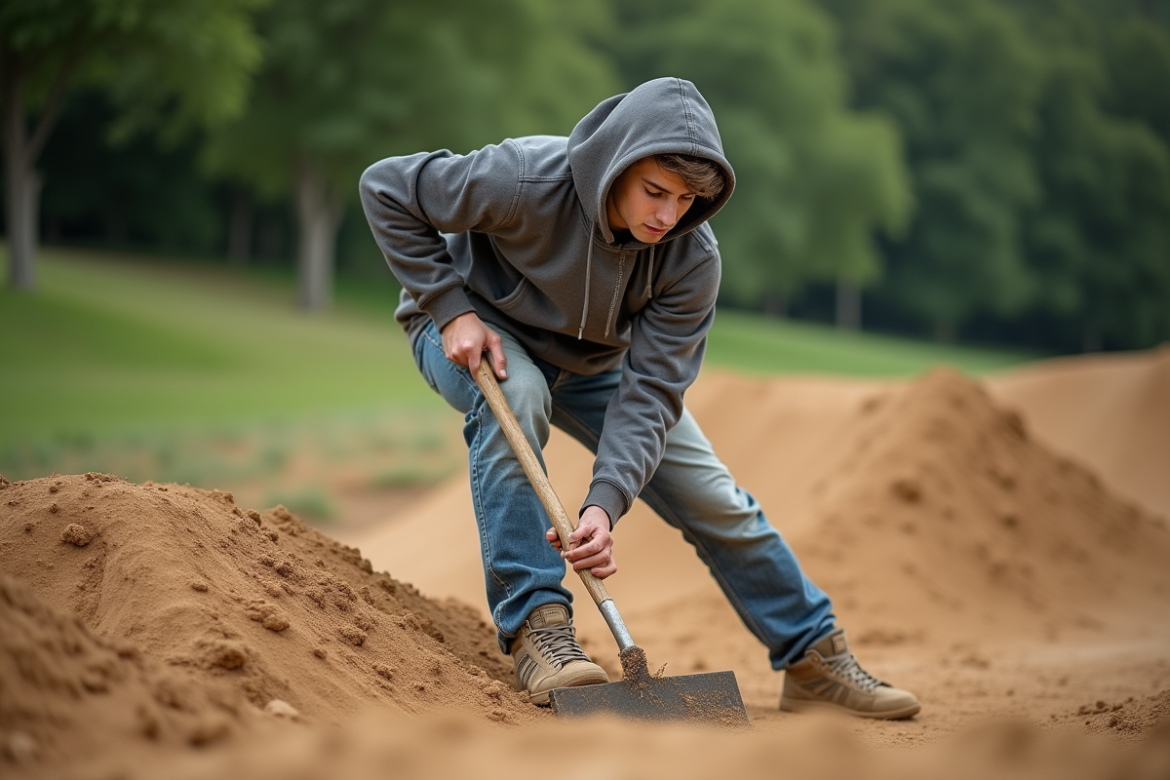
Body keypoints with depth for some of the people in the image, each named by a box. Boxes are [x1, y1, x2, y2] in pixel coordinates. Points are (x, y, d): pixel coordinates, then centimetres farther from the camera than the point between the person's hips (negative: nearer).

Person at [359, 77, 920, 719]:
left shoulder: (692, 258, -26)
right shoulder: (525, 182, -37)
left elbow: (650, 391, -28)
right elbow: (386, 188, -25)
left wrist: (605, 503, -42)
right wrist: (450, 308, -28)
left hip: (592, 363, 4)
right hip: (476, 334, -3)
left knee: (715, 501, -2)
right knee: (517, 393, -39)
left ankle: (815, 662, 15)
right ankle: (534, 625, -33)